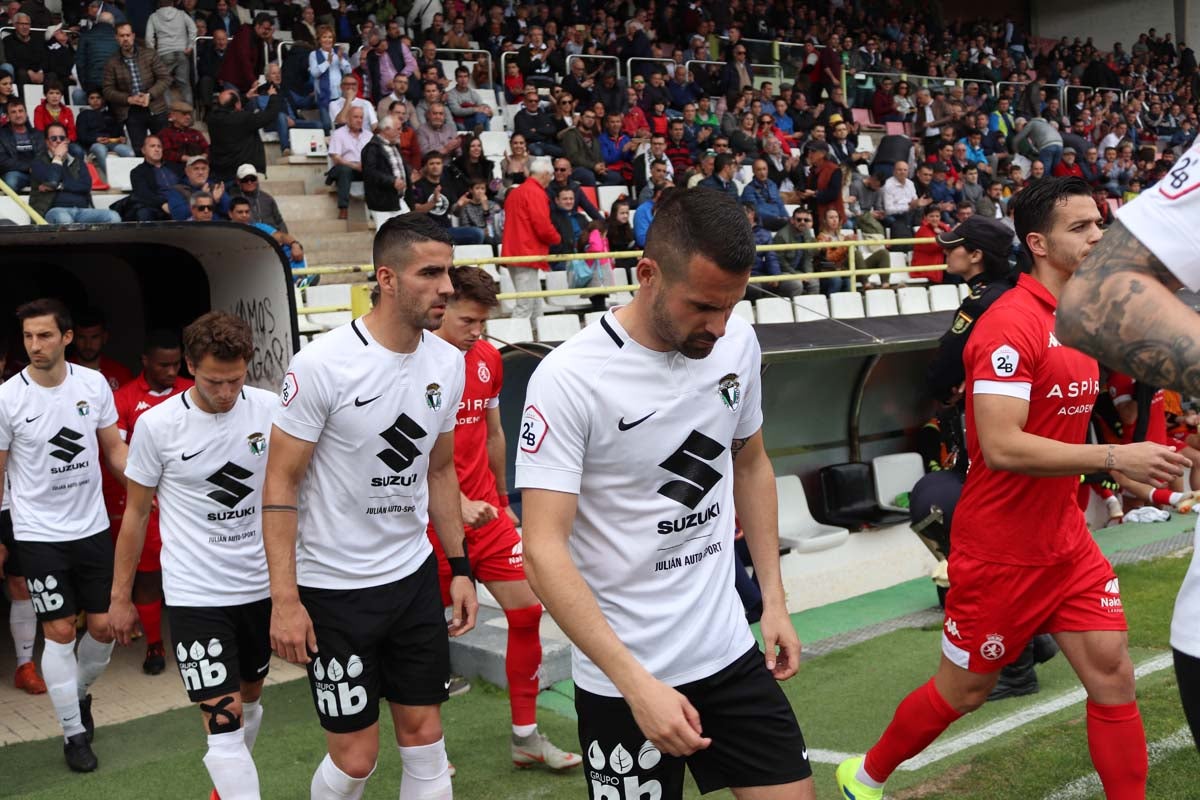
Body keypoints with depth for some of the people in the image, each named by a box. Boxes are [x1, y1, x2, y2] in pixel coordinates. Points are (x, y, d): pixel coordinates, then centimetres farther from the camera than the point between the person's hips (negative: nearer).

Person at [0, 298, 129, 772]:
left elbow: (114, 450, 6)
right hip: (39, 533, -3)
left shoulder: (94, 384, -4)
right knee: (60, 632, 0)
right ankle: (74, 732, 15)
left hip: (93, 526, 3)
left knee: (104, 625, 8)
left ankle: (79, 692, 38)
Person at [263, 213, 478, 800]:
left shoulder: (448, 362, 0)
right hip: (333, 587, -5)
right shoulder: (322, 364, -17)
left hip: (415, 575, 5)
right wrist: (284, 599, -16)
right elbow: (281, 483, -13)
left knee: (424, 737, 10)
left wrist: (459, 567, 10)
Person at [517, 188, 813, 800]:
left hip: (731, 651, 5)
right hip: (622, 680, -5)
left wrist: (774, 599, 8)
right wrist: (637, 683, -27)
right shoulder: (568, 378, -20)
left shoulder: (738, 344, -2)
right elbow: (544, 552, -22)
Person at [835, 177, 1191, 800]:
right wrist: (1114, 457, -30)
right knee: (964, 691, 9)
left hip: (1066, 543, 7)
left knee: (1113, 678, 3)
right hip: (1000, 552, -7)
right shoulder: (1010, 323, -21)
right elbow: (1000, 447, -30)